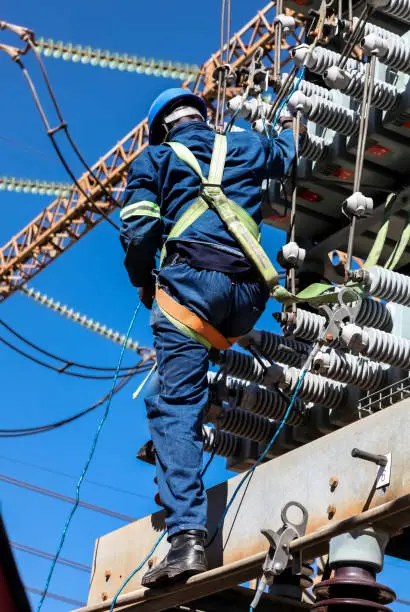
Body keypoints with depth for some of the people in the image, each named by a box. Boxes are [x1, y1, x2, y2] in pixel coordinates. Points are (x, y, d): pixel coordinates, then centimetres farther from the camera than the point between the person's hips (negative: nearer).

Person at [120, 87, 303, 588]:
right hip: (249, 293, 4)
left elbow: (137, 229, 2)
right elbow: (284, 155, 47)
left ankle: (188, 536, -23)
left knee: (175, 405, -9)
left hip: (191, 280, -4)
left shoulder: (154, 158, 16)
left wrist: (144, 283, 18)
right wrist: (289, 127, 68)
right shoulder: (246, 145, 24)